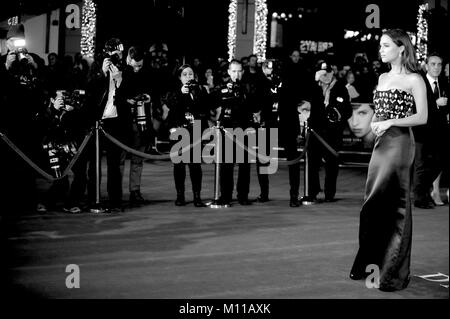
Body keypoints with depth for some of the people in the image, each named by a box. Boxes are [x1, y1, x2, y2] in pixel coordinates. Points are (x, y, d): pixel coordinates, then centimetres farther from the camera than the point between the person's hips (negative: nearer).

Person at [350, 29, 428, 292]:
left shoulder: (414, 80, -5)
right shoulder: (383, 78, 15)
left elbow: (422, 117, -11)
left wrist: (390, 122, -17)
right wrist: (374, 123, 0)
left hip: (400, 143, -7)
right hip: (381, 144, 7)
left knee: (394, 205, -4)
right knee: (375, 204, 10)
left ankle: (395, 273, 3)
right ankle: (370, 263, 21)